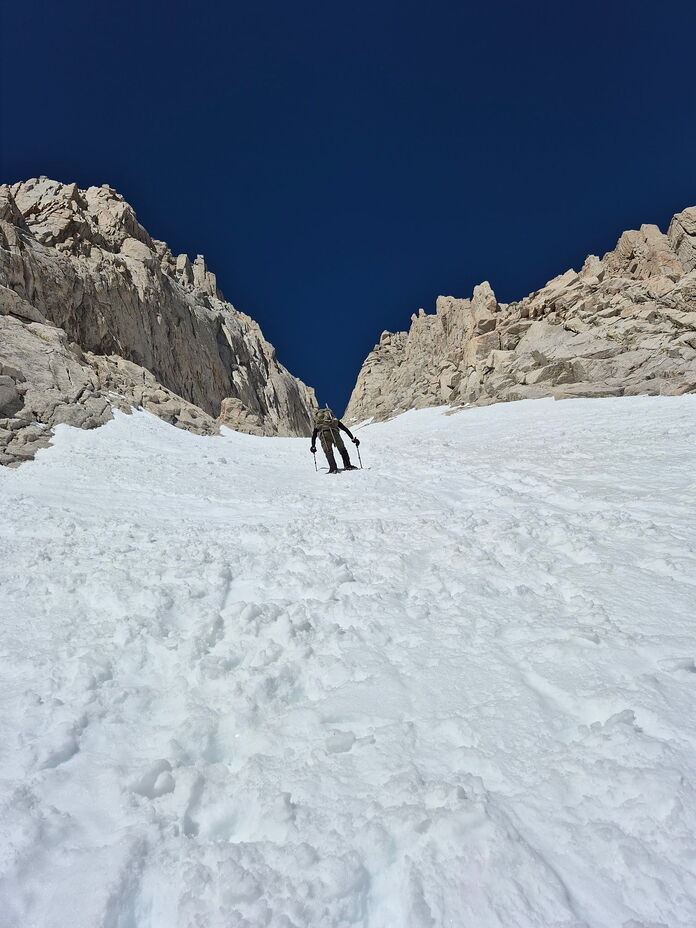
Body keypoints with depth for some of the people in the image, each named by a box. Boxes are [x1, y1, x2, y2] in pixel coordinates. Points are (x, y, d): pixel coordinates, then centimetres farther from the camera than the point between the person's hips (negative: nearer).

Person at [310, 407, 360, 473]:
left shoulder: (317, 425, 36)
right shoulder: (335, 420, 35)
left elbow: (314, 435, 35)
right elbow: (345, 429, 32)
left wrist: (313, 446, 44)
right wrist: (353, 438, 34)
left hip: (322, 434, 0)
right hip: (333, 432, 0)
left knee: (328, 452, 5)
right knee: (342, 449, 15)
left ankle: (333, 468, -11)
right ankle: (347, 466, 9)